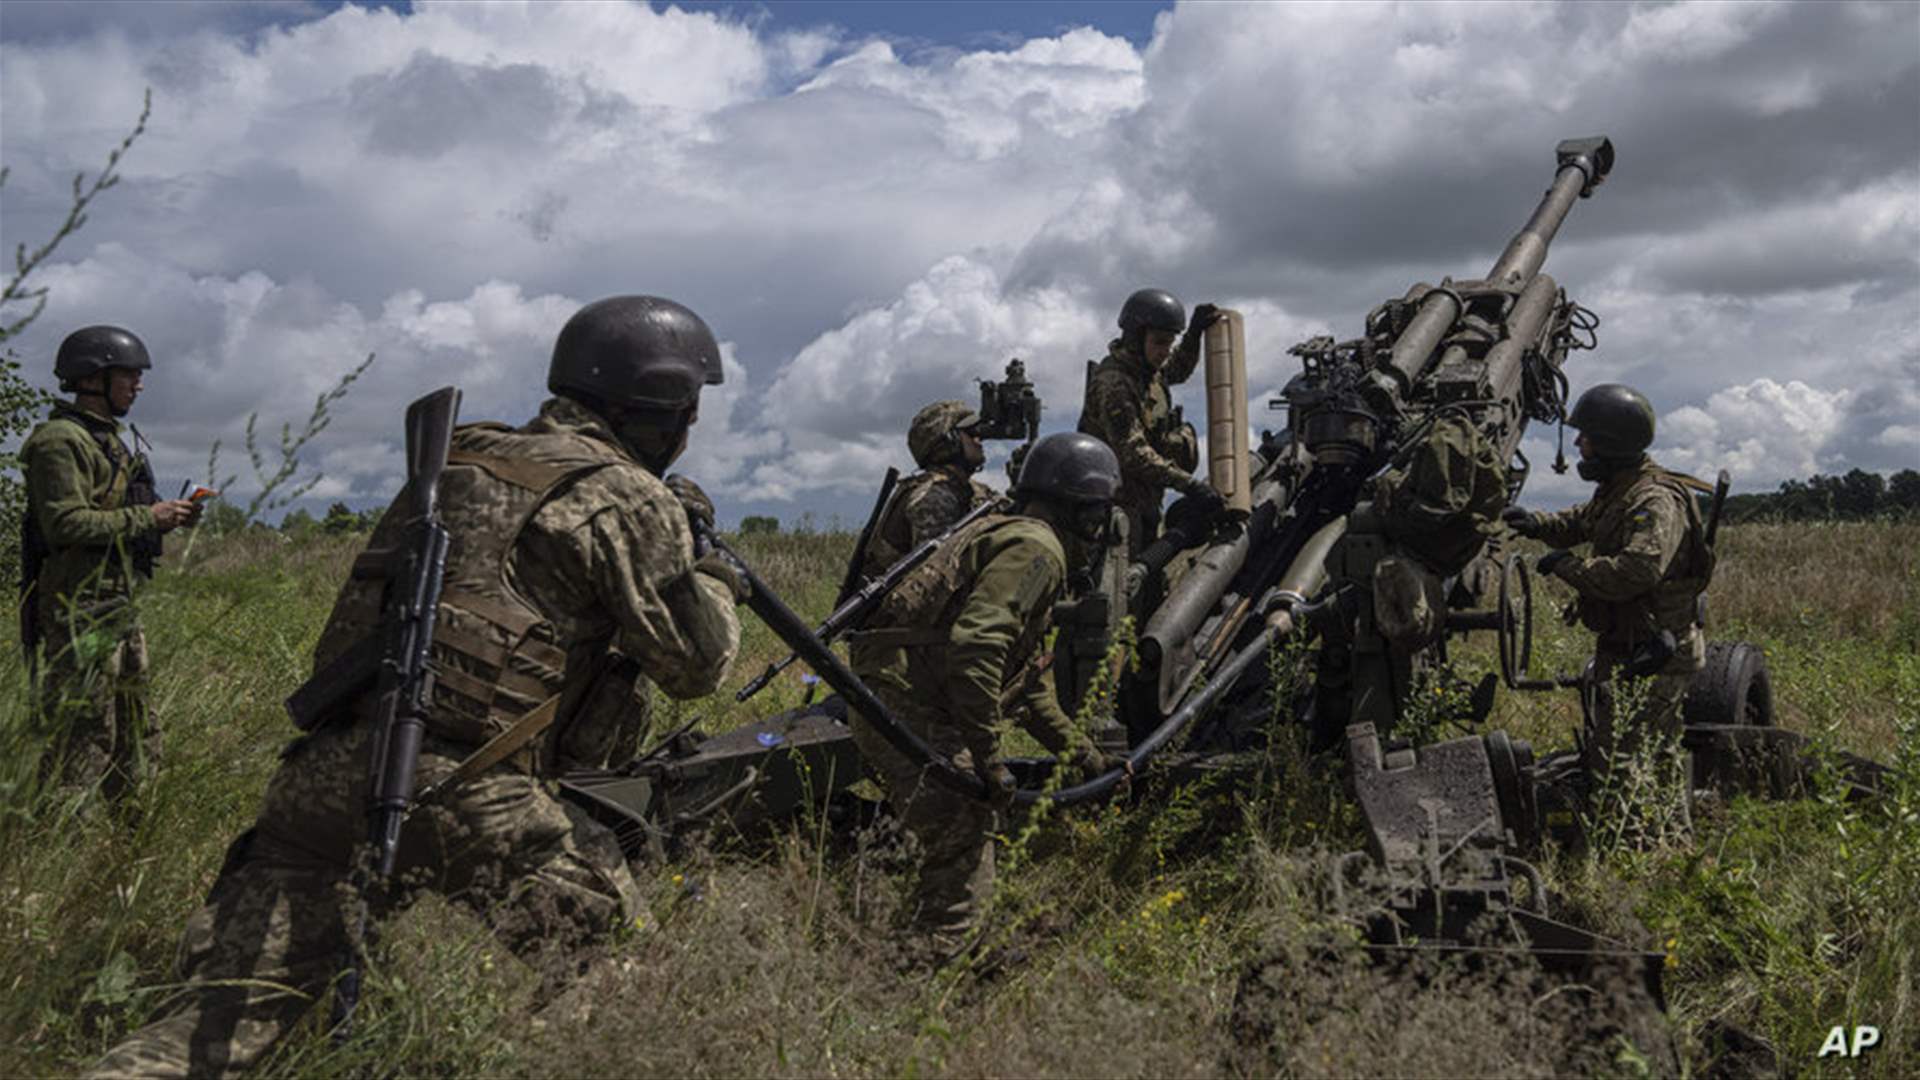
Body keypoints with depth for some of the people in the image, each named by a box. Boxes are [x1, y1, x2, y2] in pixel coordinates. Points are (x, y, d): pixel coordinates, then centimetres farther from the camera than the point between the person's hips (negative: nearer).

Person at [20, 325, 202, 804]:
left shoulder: (111, 441, 18)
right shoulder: (60, 441, -12)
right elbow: (66, 525, -22)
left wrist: (167, 518, 7)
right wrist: (147, 517, -18)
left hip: (120, 608, 10)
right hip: (78, 609, -10)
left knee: (137, 737, 14)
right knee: (82, 741, -8)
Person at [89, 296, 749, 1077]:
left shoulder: (461, 459, 20)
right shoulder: (629, 500, -1)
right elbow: (694, 663, -1)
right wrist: (715, 577, 19)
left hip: (322, 769, 7)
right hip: (459, 792, -6)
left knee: (226, 1013, 7)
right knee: (613, 930, 13)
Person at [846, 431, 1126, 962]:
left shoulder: (1006, 535, 25)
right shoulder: (1035, 548, -9)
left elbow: (1032, 684, 30)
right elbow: (974, 646, -23)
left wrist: (1086, 756, 30)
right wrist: (988, 753, -19)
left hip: (892, 706, 11)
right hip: (909, 712, -11)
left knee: (966, 837, 19)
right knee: (964, 845, -9)